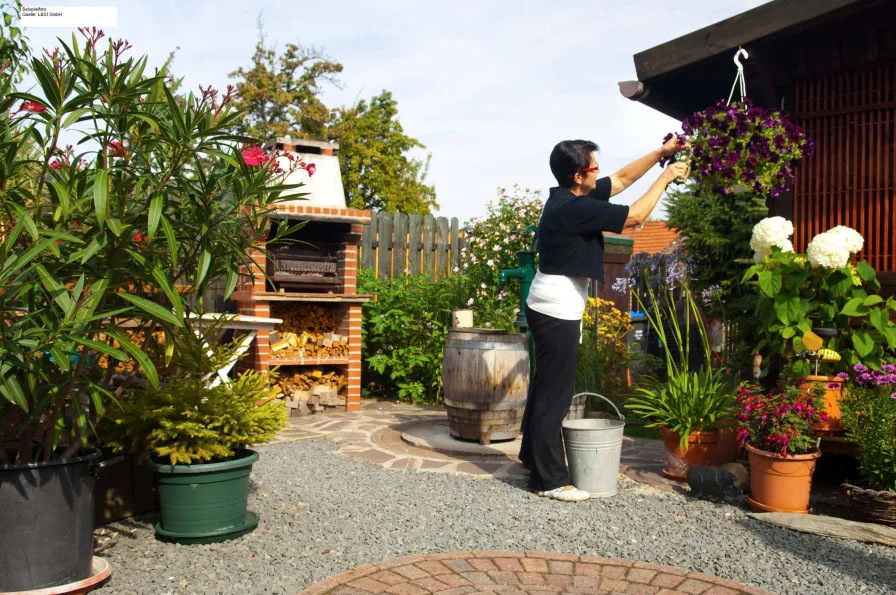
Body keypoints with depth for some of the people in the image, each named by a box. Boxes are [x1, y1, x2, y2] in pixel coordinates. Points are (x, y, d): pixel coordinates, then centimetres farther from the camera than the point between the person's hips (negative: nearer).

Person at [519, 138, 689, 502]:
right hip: (557, 313, -10)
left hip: (549, 309, 10)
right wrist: (666, 178, -7)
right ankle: (549, 480, 3)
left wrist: (660, 153, 13)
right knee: (555, 392, -5)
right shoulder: (574, 208, -22)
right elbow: (635, 216, -18)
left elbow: (622, 179, 18)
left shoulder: (571, 196, 8)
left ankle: (532, 455, 33)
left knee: (546, 385, 19)